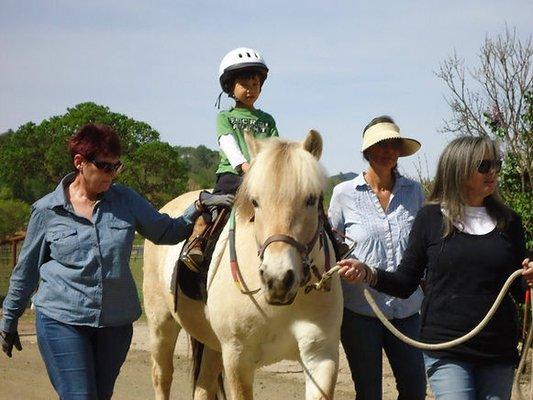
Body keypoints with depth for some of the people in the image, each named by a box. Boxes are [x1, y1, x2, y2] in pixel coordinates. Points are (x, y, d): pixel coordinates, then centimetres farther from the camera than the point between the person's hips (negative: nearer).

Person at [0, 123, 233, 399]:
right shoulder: (46, 210, -3)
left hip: (116, 321, 3)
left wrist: (200, 207, -3)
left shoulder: (126, 200, 3)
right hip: (61, 321, -3)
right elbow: (26, 268, 8)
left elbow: (167, 232, 13)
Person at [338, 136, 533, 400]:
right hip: (446, 350, -3)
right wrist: (367, 273, -13)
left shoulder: (508, 222, 7)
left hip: (499, 349, 3)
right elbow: (406, 283, 3)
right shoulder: (431, 218, 0)